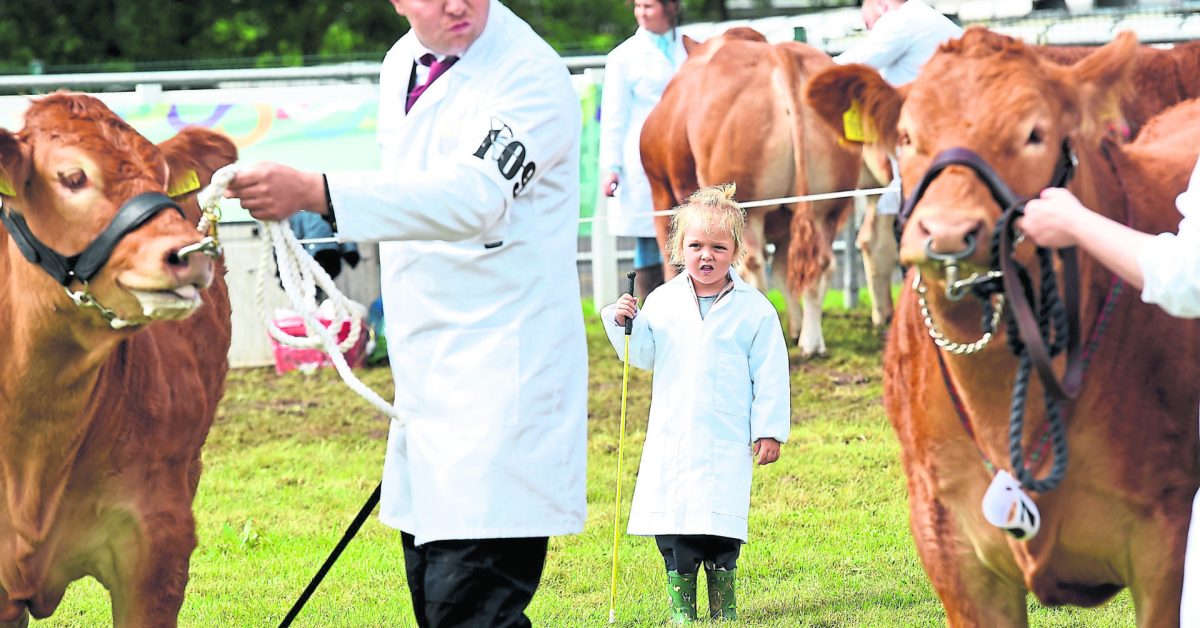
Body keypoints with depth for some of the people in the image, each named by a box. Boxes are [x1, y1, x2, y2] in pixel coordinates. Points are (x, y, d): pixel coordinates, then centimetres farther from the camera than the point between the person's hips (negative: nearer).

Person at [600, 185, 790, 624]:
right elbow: (644, 356, 12)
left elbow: (771, 374, 0)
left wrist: (770, 431, -2)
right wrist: (624, 325, -5)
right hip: (671, 436, 3)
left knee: (722, 520, -3)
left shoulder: (754, 309, -2)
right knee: (672, 517, 1)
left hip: (727, 439, -3)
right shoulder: (662, 301, 6)